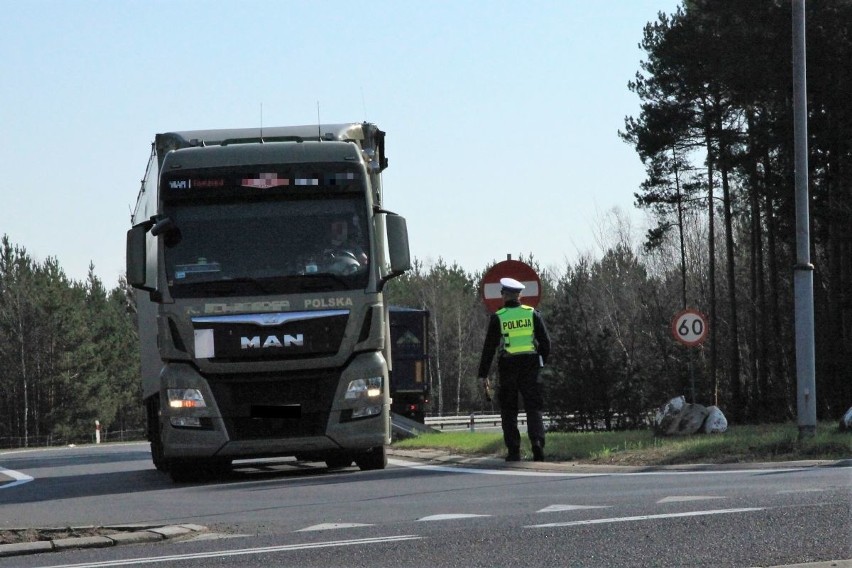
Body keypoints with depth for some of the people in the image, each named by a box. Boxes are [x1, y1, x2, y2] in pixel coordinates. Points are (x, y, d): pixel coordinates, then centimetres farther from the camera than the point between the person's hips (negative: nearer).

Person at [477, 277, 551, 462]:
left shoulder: (498, 318, -3)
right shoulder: (532, 314, 4)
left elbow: (489, 348, -3)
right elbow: (545, 341, 4)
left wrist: (483, 375, 1)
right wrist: (543, 362, 17)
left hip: (508, 367, -1)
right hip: (530, 366, 1)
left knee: (509, 411, 7)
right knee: (533, 408, 3)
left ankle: (513, 451, 3)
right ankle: (537, 441, -19)